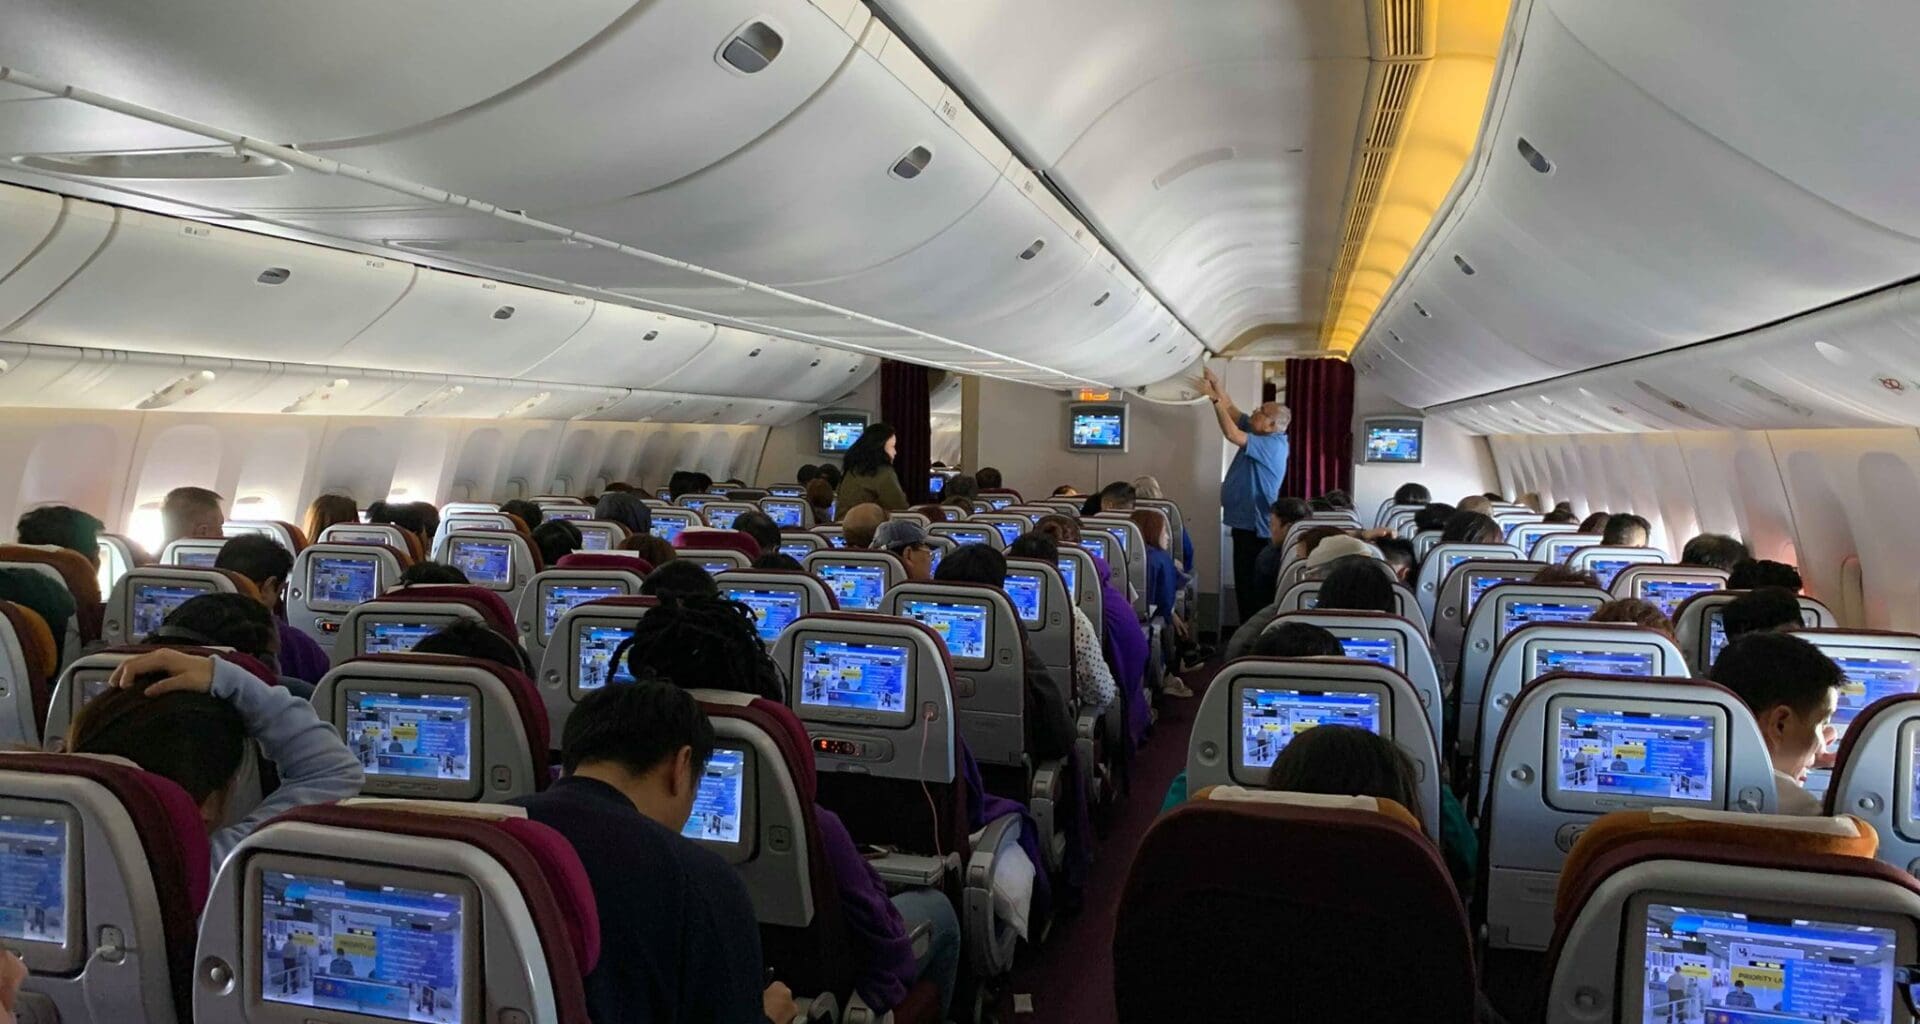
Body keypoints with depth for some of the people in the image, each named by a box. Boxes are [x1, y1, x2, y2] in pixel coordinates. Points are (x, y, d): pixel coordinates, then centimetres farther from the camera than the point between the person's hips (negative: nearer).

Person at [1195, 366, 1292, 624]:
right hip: (1246, 522, 10)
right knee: (1244, 584, 13)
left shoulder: (1273, 444, -16)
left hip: (1255, 527, -10)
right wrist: (1216, 385, 2)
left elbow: (1232, 435, -27)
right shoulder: (1259, 435, 11)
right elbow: (1232, 410, 14)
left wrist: (1214, 399, -23)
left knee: (1251, 586, -8)